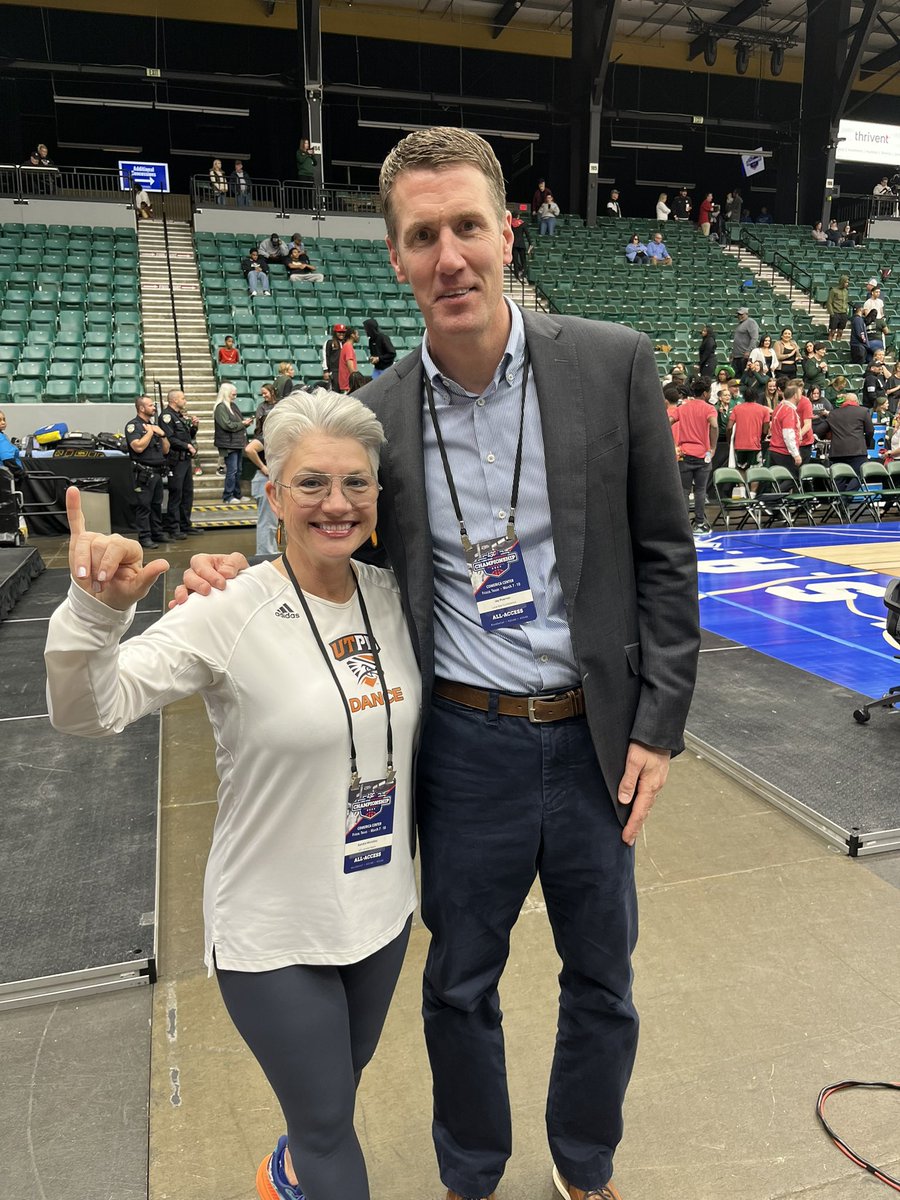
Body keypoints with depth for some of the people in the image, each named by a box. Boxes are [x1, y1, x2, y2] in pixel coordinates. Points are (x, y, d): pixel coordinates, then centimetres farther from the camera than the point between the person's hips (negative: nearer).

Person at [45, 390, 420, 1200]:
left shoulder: (393, 596, -5)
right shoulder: (230, 615, -21)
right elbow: (87, 712, -26)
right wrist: (96, 612, -40)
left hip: (384, 907, 6)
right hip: (273, 931, -6)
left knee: (342, 1082, 31)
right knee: (328, 1128, 14)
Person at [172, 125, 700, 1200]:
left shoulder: (612, 363, -8)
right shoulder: (378, 412, -4)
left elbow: (662, 555, -3)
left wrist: (659, 725, -5)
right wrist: (240, 585, -11)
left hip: (593, 733, 0)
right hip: (465, 742, 1)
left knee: (602, 982, 20)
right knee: (461, 986, 19)